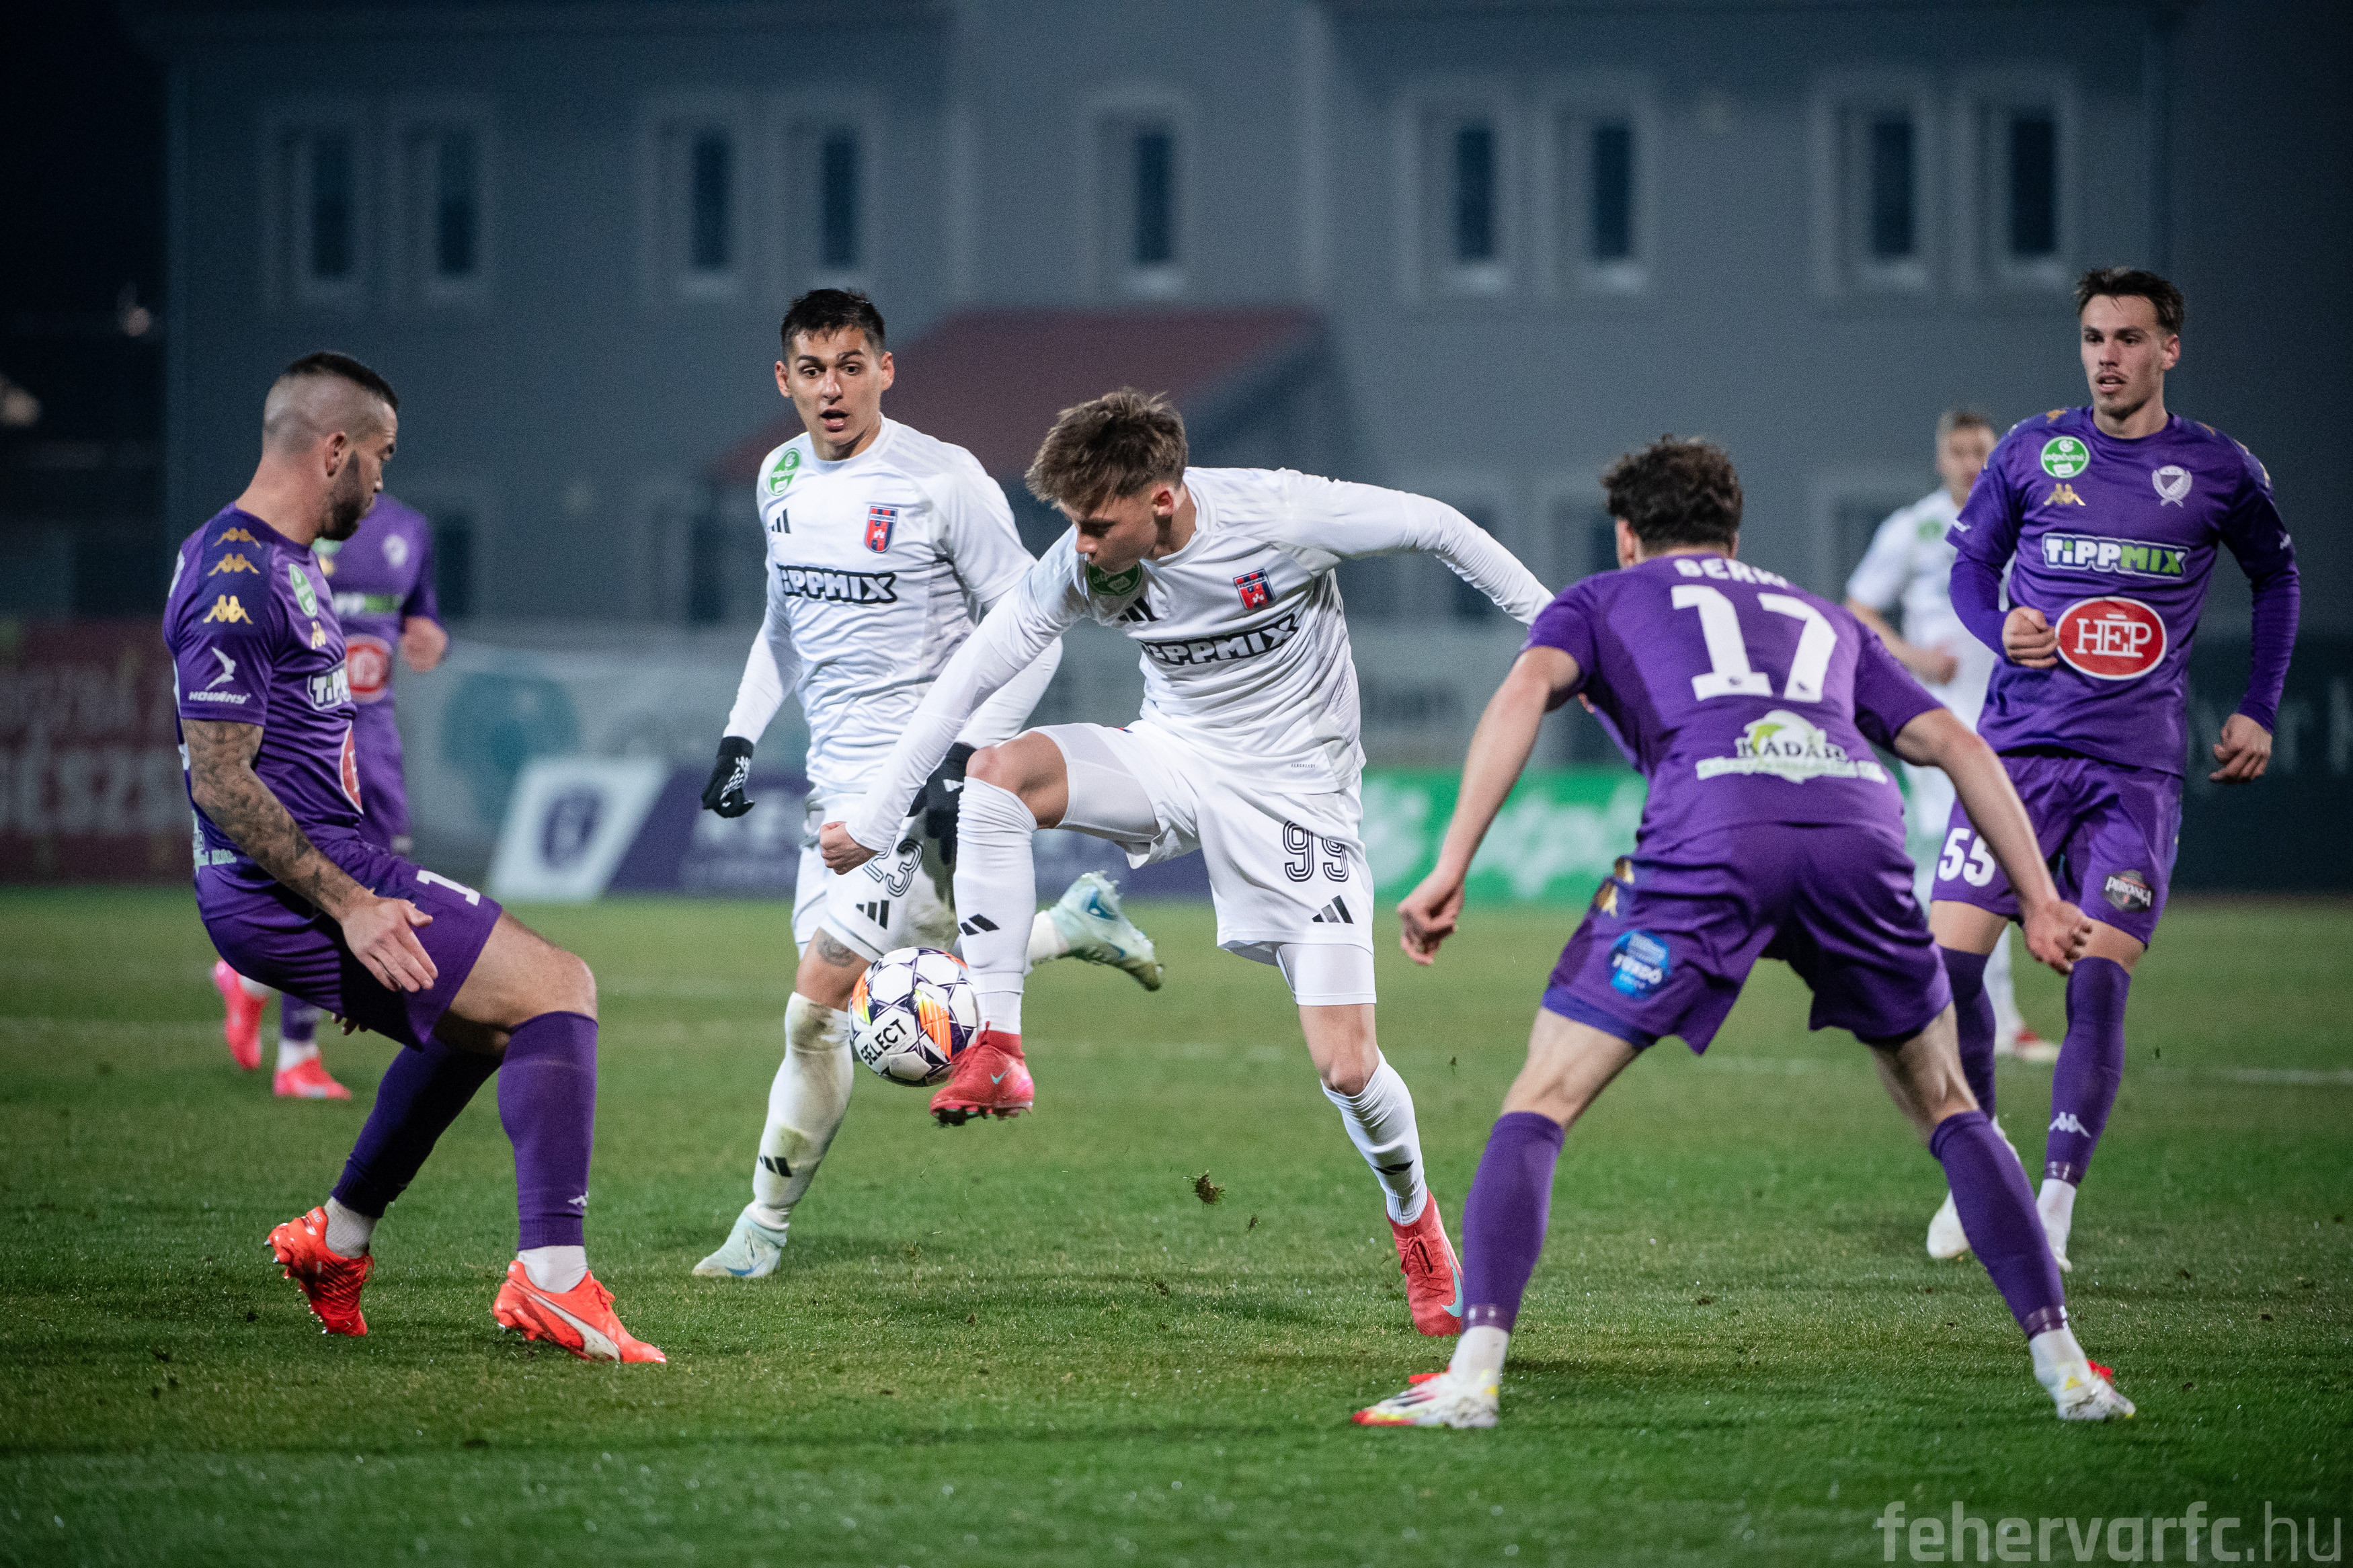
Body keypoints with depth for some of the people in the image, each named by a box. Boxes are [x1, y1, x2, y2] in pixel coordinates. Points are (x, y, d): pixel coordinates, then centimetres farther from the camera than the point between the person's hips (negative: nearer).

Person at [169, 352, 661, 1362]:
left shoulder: (282, 560, 16)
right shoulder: (236, 580, -18)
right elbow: (219, 782, -22)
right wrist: (348, 905, -23)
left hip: (330, 876, 11)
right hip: (291, 893, -11)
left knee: (487, 1010, 29)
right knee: (558, 991, -16)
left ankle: (337, 1238, 32)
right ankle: (551, 1277, -25)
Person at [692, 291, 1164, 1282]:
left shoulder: (943, 481, -14)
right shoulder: (782, 478, 8)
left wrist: (967, 759, -19)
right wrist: (741, 736, 13)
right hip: (834, 772, 8)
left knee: (820, 999, -13)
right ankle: (1078, 922, 34)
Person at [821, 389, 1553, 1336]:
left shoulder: (1280, 515, -24)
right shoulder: (1081, 566, -13)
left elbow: (1438, 530, -11)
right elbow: (971, 677, -7)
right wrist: (874, 820, -7)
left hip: (1296, 793, -3)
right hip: (1173, 760, 3)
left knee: (1346, 1069, -11)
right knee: (998, 771, -27)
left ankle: (1414, 1216, 23)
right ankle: (995, 1051, -22)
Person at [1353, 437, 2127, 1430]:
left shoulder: (1602, 599, 30)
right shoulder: (1818, 618, 39)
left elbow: (1527, 689, 8)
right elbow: (1954, 742, 29)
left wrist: (1450, 869, 0)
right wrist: (2041, 900, 25)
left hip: (1709, 837, -3)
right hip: (1857, 819, 3)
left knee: (1540, 1103, 7)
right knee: (1944, 1106, 24)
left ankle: (1475, 1370, -8)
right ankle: (2062, 1363, 16)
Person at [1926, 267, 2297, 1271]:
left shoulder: (2219, 472, 3)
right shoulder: (2031, 452, 4)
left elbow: (2276, 577, 20)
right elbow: (1971, 564, 16)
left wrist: (2258, 711, 12)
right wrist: (2000, 629, -6)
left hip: (2138, 766, -1)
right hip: (2020, 746, 1)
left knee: (2098, 982, -12)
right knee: (1948, 958, -9)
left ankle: (2054, 1210, -5)